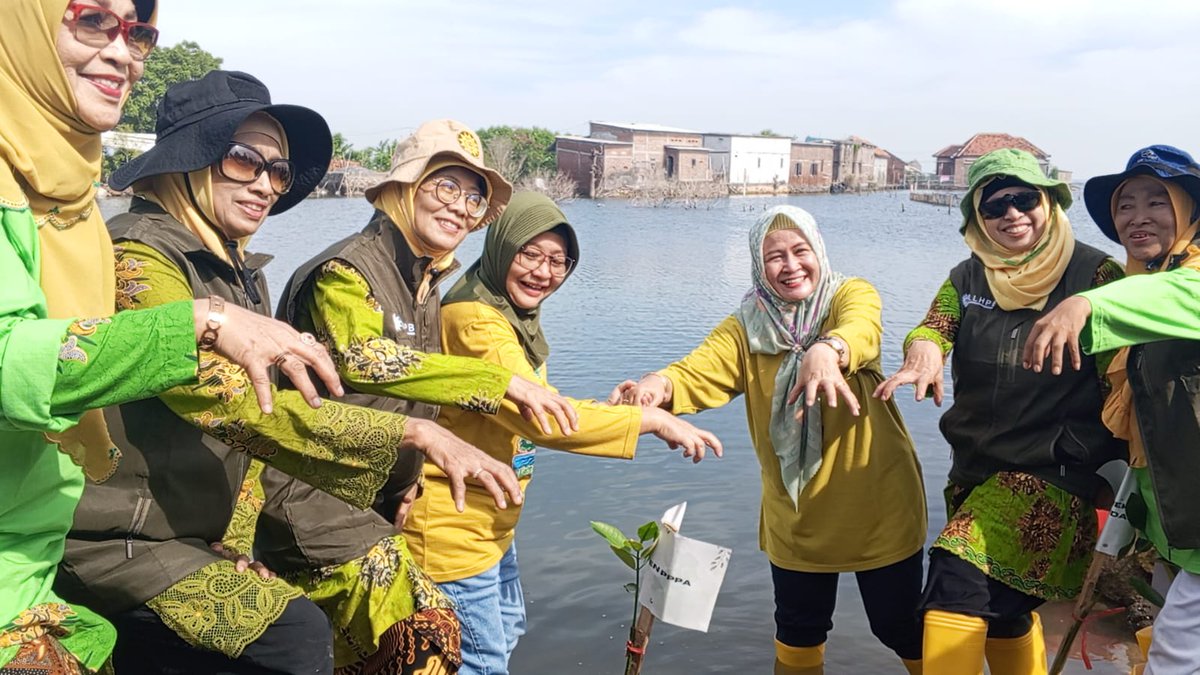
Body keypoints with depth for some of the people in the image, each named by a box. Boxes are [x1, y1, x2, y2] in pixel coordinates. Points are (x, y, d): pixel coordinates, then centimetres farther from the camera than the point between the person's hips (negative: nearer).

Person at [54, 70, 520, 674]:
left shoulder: (240, 273, 7)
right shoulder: (138, 257, -18)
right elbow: (230, 401, -30)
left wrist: (235, 550, 0)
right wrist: (413, 433, -32)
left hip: (183, 535, 8)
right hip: (104, 543, -8)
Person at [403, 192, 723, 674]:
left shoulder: (513, 314, 8)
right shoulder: (474, 321, -26)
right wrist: (655, 421, -29)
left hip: (489, 519, 11)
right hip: (453, 525, -11)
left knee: (505, 629, 26)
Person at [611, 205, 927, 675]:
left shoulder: (852, 295, -7)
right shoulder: (746, 328, -1)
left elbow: (862, 328, -31)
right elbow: (702, 371, -19)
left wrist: (826, 350, -55)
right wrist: (660, 386, -42)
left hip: (877, 506, -2)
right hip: (794, 519, 3)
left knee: (901, 628, 12)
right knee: (798, 631, 19)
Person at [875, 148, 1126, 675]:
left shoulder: (1094, 274, -7)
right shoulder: (968, 278, 6)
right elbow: (931, 329, -7)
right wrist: (922, 351, -28)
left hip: (1054, 470, -6)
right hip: (977, 468, 6)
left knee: (958, 579, -21)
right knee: (1001, 609, 19)